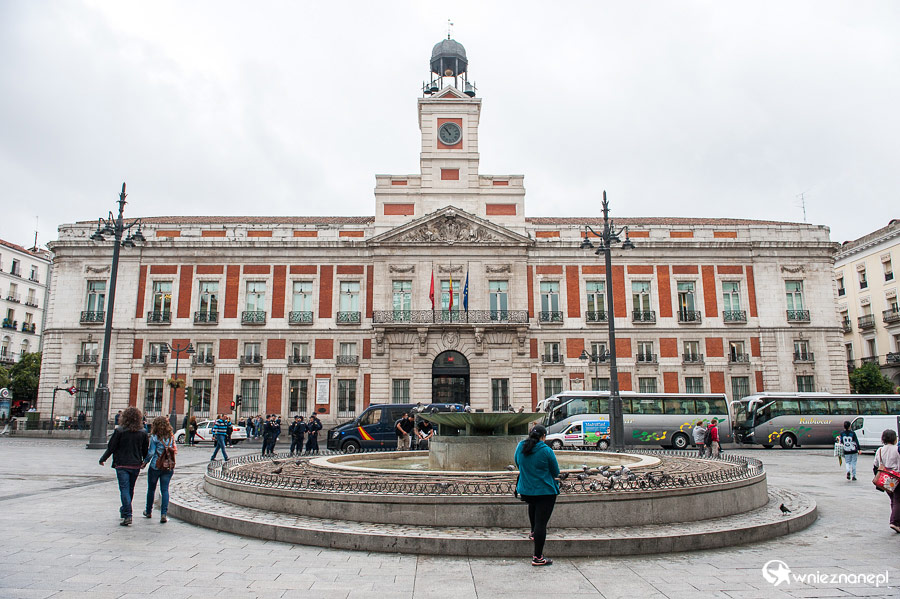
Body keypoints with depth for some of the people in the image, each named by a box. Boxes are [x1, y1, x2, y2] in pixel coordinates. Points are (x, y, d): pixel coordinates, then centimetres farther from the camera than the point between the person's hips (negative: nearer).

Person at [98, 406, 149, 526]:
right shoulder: (143, 432, 0)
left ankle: (127, 515, -13)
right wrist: (144, 461, 25)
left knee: (124, 489, -4)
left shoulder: (119, 431, -10)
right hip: (136, 465, 4)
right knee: (130, 489, 18)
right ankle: (124, 510, 36)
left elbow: (111, 447, -5)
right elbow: (145, 450, 7)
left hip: (122, 465, -4)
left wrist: (102, 459, 11)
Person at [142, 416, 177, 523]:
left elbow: (151, 452, -11)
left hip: (155, 467, -2)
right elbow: (175, 450, 6)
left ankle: (148, 511, 32)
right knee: (165, 490, 4)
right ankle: (164, 514, -5)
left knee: (151, 489, 17)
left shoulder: (154, 437, -10)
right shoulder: (171, 437, 2)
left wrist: (145, 462, 2)